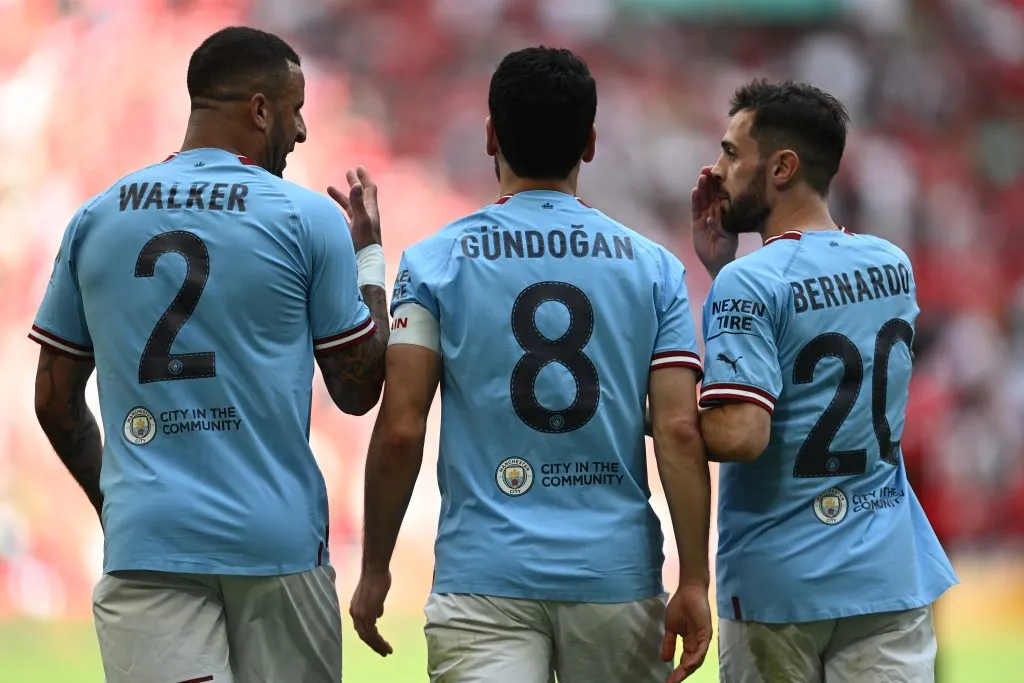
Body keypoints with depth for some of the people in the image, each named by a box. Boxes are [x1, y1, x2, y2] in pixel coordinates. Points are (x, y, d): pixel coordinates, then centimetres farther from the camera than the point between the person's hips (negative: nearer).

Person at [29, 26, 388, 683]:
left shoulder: (96, 219, 7)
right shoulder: (308, 218, -2)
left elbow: (55, 400, 12)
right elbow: (359, 392, 5)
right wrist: (368, 256, 18)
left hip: (145, 547, 2)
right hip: (279, 539, -2)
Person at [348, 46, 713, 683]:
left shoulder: (434, 262, 1)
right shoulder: (653, 268, 5)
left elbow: (400, 432, -4)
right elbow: (680, 433, -2)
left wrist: (375, 570, 6)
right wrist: (695, 582, -1)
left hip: (484, 577, -2)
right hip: (617, 575, 2)